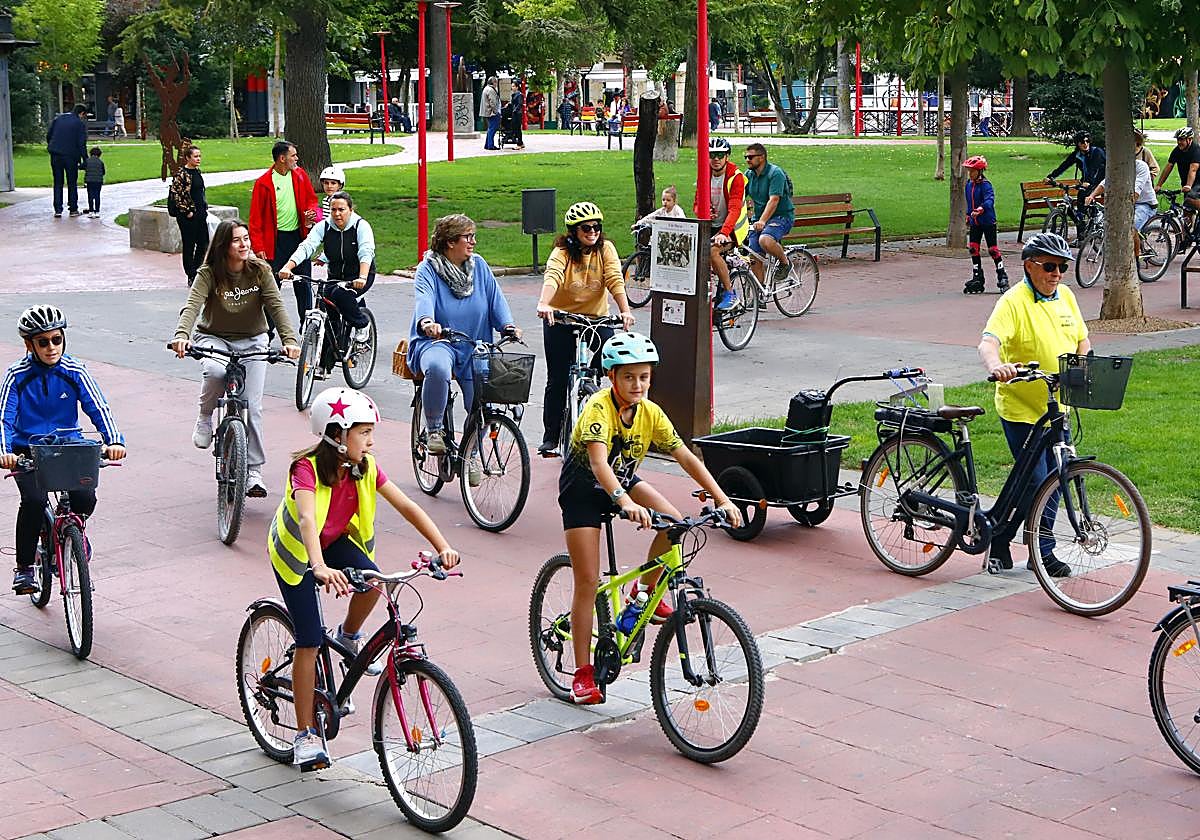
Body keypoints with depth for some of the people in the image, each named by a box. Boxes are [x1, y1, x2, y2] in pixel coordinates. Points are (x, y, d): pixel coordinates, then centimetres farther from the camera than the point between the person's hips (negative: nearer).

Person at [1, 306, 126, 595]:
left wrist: (114, 440, -28)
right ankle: (24, 566, -7)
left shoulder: (74, 372, -5)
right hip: (28, 451, -1)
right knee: (34, 500, -26)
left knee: (86, 498, -22)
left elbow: (99, 408, -11)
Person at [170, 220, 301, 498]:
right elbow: (192, 305, -28)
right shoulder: (208, 274, -14)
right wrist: (182, 335, -49)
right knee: (215, 372, -37)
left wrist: (290, 340, -35)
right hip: (213, 338, -1)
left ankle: (254, 472, 1)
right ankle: (205, 418, -6)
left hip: (252, 341, 1)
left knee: (252, 406, -8)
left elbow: (276, 306, -18)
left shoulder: (260, 271, -10)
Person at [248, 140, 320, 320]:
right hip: (276, 239, -4)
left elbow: (311, 199, 17)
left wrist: (311, 213, -6)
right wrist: (258, 247, -11)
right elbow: (256, 218, -7)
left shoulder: (300, 175, 5)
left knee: (303, 284, 9)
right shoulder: (263, 183, -9)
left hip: (298, 235, 4)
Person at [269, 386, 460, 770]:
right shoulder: (307, 468, -31)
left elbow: (406, 505, -18)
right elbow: (307, 520, -47)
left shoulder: (365, 467, -14)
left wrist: (442, 546, -32)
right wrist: (321, 568, -64)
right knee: (309, 642, -10)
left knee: (372, 582, -28)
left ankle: (349, 636, 4)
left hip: (336, 541, 5)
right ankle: (306, 734, 1)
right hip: (296, 552, -4)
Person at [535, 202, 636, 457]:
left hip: (596, 316, 2)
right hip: (560, 318, -2)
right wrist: (543, 305, -52)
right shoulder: (562, 252, -13)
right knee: (558, 379, -1)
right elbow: (552, 277, -32)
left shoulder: (605, 249, -6)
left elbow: (615, 280, -18)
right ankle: (550, 438, 8)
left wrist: (625, 311, -34)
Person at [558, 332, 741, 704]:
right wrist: (626, 504, -59)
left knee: (674, 522, -22)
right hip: (582, 488, -5)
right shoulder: (599, 407, -29)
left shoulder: (650, 413, -12)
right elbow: (599, 463, -42)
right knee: (588, 582, -8)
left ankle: (645, 591, 3)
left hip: (622, 481, 5)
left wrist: (722, 499, -20)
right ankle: (583, 673, 2)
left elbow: (685, 457, -10)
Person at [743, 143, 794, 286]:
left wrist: (762, 221, -39)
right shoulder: (749, 175, 6)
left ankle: (784, 261, -7)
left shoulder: (775, 173, -16)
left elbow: (774, 200, -27)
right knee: (754, 259, -2)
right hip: (758, 218, 7)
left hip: (782, 216, -7)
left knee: (765, 240, -35)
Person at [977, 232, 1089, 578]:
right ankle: (998, 540, 8)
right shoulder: (1013, 302, -15)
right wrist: (996, 366, -49)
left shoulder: (1065, 296, 7)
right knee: (1035, 481, -9)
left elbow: (1082, 340, 16)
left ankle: (1042, 552, 20)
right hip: (1021, 409, -7)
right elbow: (988, 342, -28)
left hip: (1057, 407, 7)